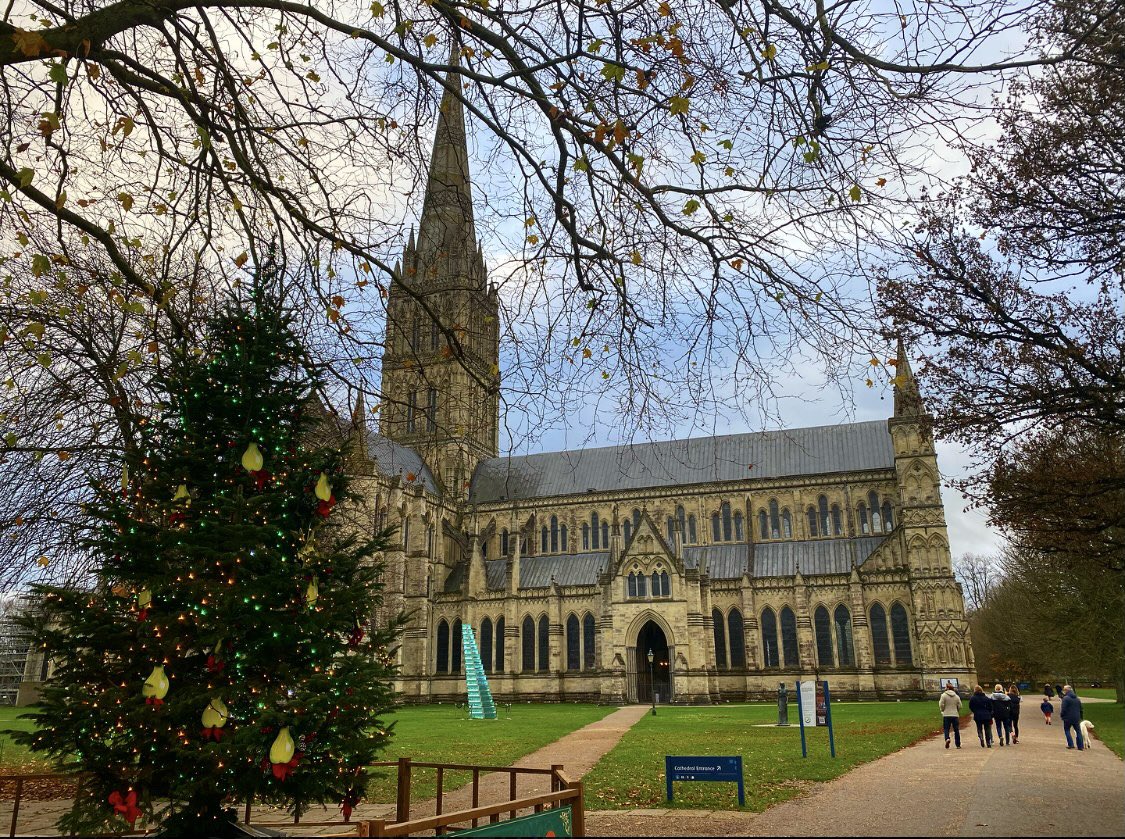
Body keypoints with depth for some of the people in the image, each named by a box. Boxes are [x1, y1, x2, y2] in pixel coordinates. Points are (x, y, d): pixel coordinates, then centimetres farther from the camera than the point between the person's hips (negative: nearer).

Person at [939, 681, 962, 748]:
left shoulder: (944, 695, -7)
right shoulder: (957, 696, 4)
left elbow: (941, 705, -9)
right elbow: (960, 706, 5)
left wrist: (943, 710, 10)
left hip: (946, 715, -3)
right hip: (955, 715, 3)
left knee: (946, 729, 3)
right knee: (956, 730, 11)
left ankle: (947, 739, -23)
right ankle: (958, 744, 13)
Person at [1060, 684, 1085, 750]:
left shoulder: (1065, 698, -14)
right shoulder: (1077, 699, 10)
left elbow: (1064, 709, -17)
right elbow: (1081, 709, 16)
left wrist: (1061, 714, 1)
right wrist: (1080, 717, 25)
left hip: (1068, 718, -5)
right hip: (1076, 718, 5)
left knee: (1067, 730, 10)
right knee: (1078, 731, 12)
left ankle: (1070, 744, 2)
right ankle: (1080, 746, 11)